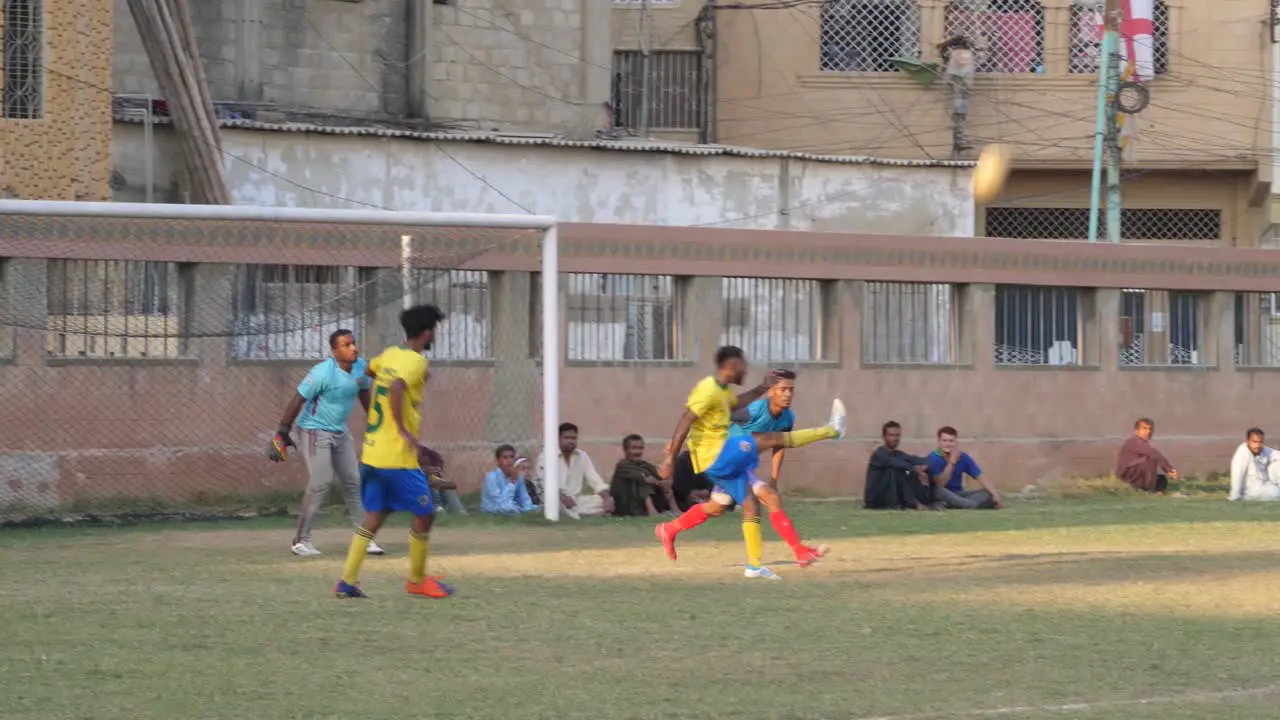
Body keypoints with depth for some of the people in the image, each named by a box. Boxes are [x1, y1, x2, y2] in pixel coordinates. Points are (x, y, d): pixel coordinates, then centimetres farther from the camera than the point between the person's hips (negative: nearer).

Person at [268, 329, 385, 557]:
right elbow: (297, 401, -20)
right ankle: (300, 540, -6)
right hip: (315, 430, -8)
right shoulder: (323, 373, -24)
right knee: (321, 482, -14)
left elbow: (364, 395, 15)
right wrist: (282, 433, -20)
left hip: (341, 432, 8)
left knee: (353, 481, 8)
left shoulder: (361, 367, -3)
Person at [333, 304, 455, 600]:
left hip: (372, 452, 8)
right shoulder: (416, 362, -14)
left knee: (375, 516, 10)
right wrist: (404, 430, -29)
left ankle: (348, 580, 4)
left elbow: (368, 370, 30)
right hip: (398, 456, -8)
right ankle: (417, 580, 14)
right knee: (424, 514, 4)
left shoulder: (389, 354, 10)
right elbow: (395, 388, -32)